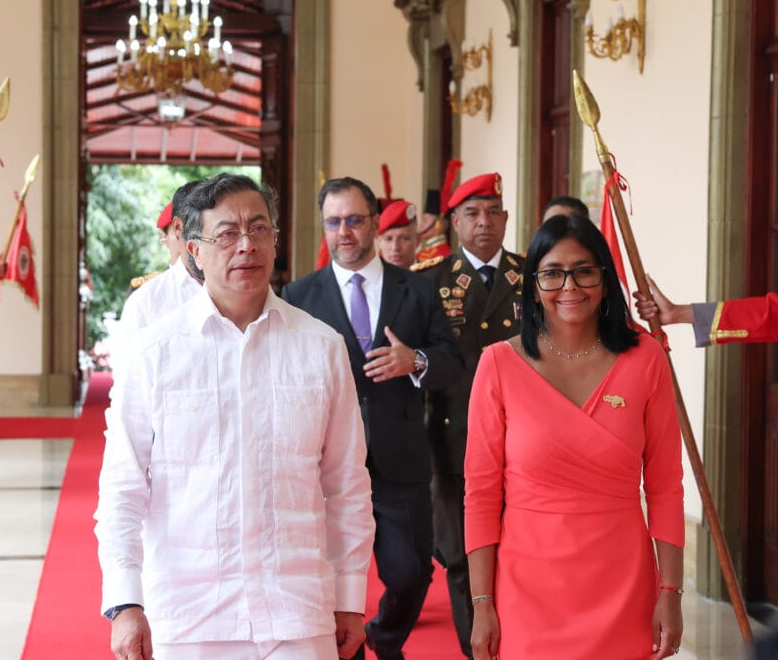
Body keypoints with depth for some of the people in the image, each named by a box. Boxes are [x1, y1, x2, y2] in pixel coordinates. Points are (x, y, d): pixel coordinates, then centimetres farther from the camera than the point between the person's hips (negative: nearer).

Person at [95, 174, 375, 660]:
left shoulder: (322, 347, 4)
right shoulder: (155, 351, 0)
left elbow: (347, 485, 9)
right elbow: (123, 487, -1)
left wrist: (350, 598, 9)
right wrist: (125, 604, -8)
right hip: (185, 620, -1)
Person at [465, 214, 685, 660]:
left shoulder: (644, 359, -1)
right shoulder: (501, 364, -4)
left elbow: (664, 485, 1)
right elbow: (481, 492, -3)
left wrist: (670, 593, -3)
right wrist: (482, 604, -5)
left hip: (623, 585, 1)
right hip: (527, 586, -1)